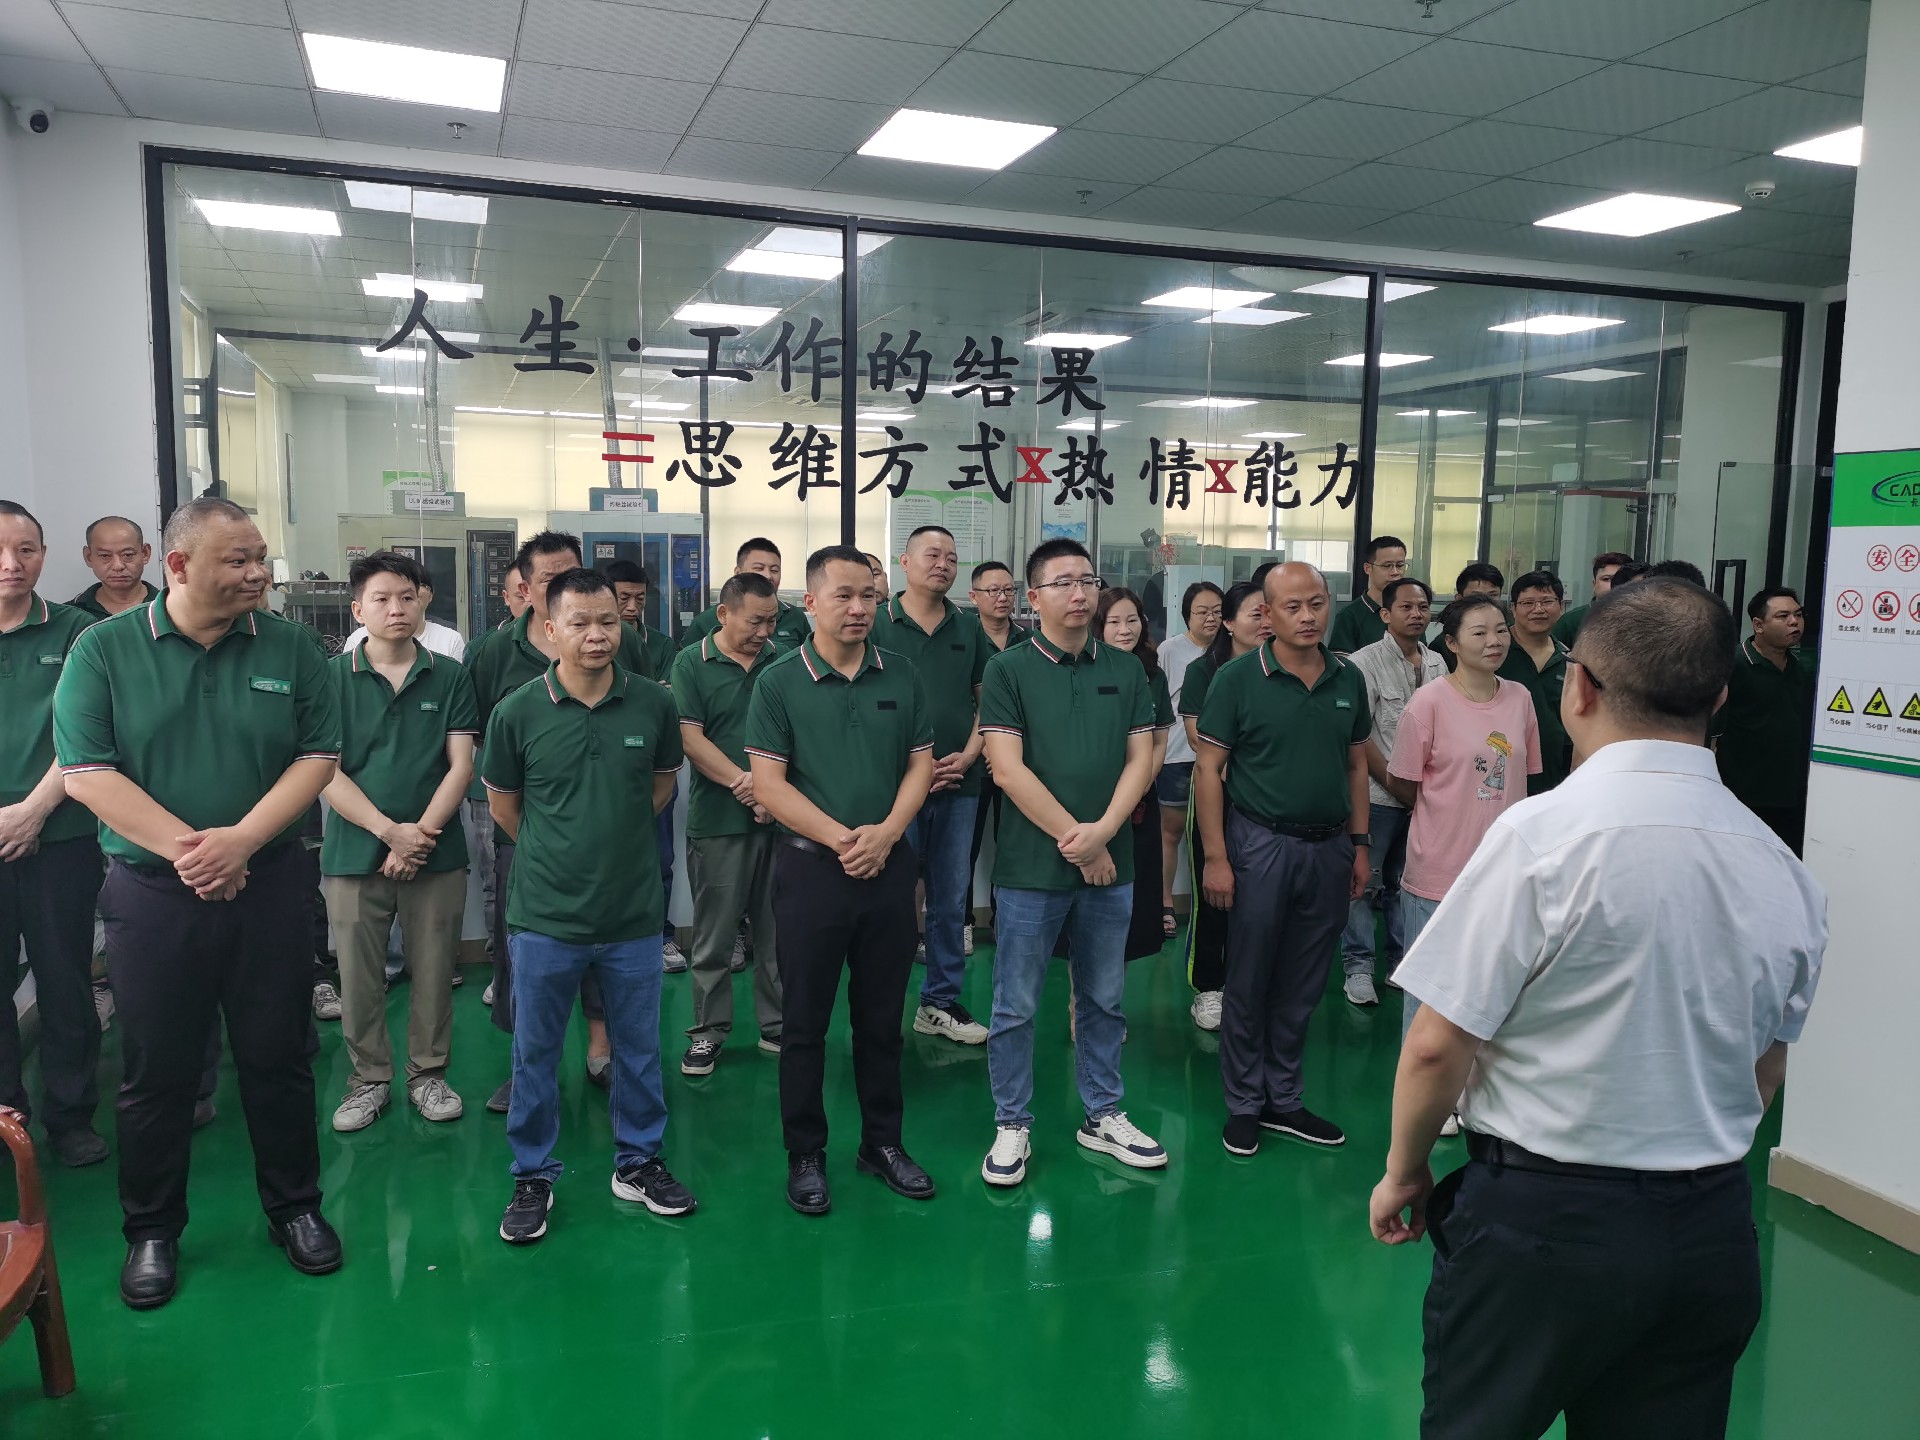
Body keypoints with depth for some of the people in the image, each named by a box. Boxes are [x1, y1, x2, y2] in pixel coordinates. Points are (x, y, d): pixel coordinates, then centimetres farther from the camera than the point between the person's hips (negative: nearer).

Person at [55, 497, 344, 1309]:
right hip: (151, 895, -1)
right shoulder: (104, 650, -3)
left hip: (268, 885, 1)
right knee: (156, 1069, 10)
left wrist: (241, 839, -16)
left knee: (279, 1057, 10)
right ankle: (152, 1230, 28)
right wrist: (188, 848, -17)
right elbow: (86, 772, -9)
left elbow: (318, 757, -3)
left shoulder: (290, 649, 0)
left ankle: (294, 1206, 28)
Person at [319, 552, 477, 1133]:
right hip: (354, 853, 0)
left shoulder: (450, 677, 4)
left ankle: (428, 1074, 24)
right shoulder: (334, 677, 1)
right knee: (358, 976, 7)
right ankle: (369, 1079, 23)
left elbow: (461, 765, 0)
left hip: (437, 855, 1)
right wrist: (390, 831, -13)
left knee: (433, 971, 7)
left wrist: (422, 833, -11)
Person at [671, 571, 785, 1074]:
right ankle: (708, 1031, 18)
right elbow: (691, 738, -8)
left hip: (780, 818, 2)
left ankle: (777, 1026, 22)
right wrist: (744, 782, -16)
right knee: (713, 934, 6)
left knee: (777, 930, 10)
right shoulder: (692, 663, -1)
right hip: (717, 821, -2)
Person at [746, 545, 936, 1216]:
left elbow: (920, 764, 6)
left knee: (882, 1016, 13)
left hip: (889, 866, 3)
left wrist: (885, 832, -10)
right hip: (811, 867, -3)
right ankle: (805, 1154, 21)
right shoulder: (779, 683, -4)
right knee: (806, 1021, 7)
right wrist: (839, 838, -17)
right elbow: (768, 784, -9)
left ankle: (882, 1142, 28)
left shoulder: (900, 676, 5)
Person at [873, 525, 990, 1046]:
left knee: (952, 900, 10)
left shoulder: (969, 629, 10)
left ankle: (941, 1003, 23)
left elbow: (988, 701, 11)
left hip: (958, 785, 4)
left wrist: (968, 755, -5)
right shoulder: (878, 623, -2)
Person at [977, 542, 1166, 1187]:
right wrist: (1074, 838, -13)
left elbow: (1141, 758, 3)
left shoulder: (1126, 670, 7)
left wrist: (1102, 832, -12)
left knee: (1103, 1000, 15)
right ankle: (1012, 1127, 20)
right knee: (1016, 1008, 5)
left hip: (1109, 864, 4)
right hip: (1031, 867, -4)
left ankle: (1103, 1116, 30)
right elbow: (1008, 770, -12)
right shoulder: (1008, 670, -5)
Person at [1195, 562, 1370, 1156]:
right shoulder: (1238, 678, -8)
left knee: (1302, 987, 13)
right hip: (1261, 844, -4)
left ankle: (1283, 1100, 27)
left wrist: (1359, 845, 9)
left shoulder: (1349, 678, 5)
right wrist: (1216, 857, -12)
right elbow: (1208, 768, -8)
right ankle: (1243, 1106, 20)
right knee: (1249, 983, 6)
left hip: (1329, 849, 4)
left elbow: (1357, 763, 13)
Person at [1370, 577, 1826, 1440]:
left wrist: (1404, 1169, -1)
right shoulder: (1782, 869, -1)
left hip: (1543, 1222, -5)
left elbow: (1436, 1045, -17)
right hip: (1715, 1234, 5)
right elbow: (1765, 1070, 12)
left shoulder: (1544, 833, -19)